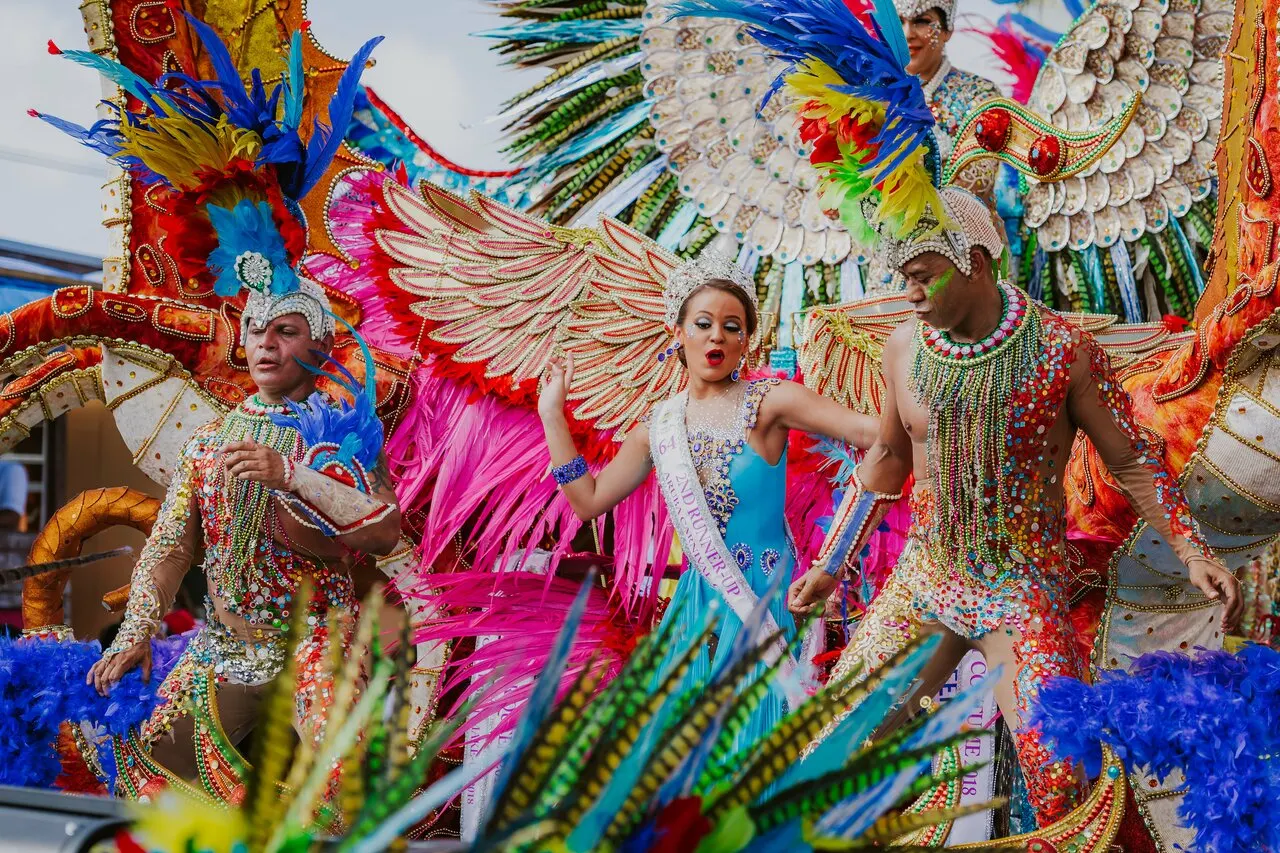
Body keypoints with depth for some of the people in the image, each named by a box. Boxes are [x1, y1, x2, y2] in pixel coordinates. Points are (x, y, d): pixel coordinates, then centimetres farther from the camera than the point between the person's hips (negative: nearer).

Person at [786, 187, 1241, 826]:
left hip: (1022, 586, -4)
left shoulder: (1063, 350, -12)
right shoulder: (904, 348, 1)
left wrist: (1193, 554, -16)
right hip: (923, 577, 4)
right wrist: (829, 566, 17)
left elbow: (1131, 461, -3)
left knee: (1063, 784, -22)